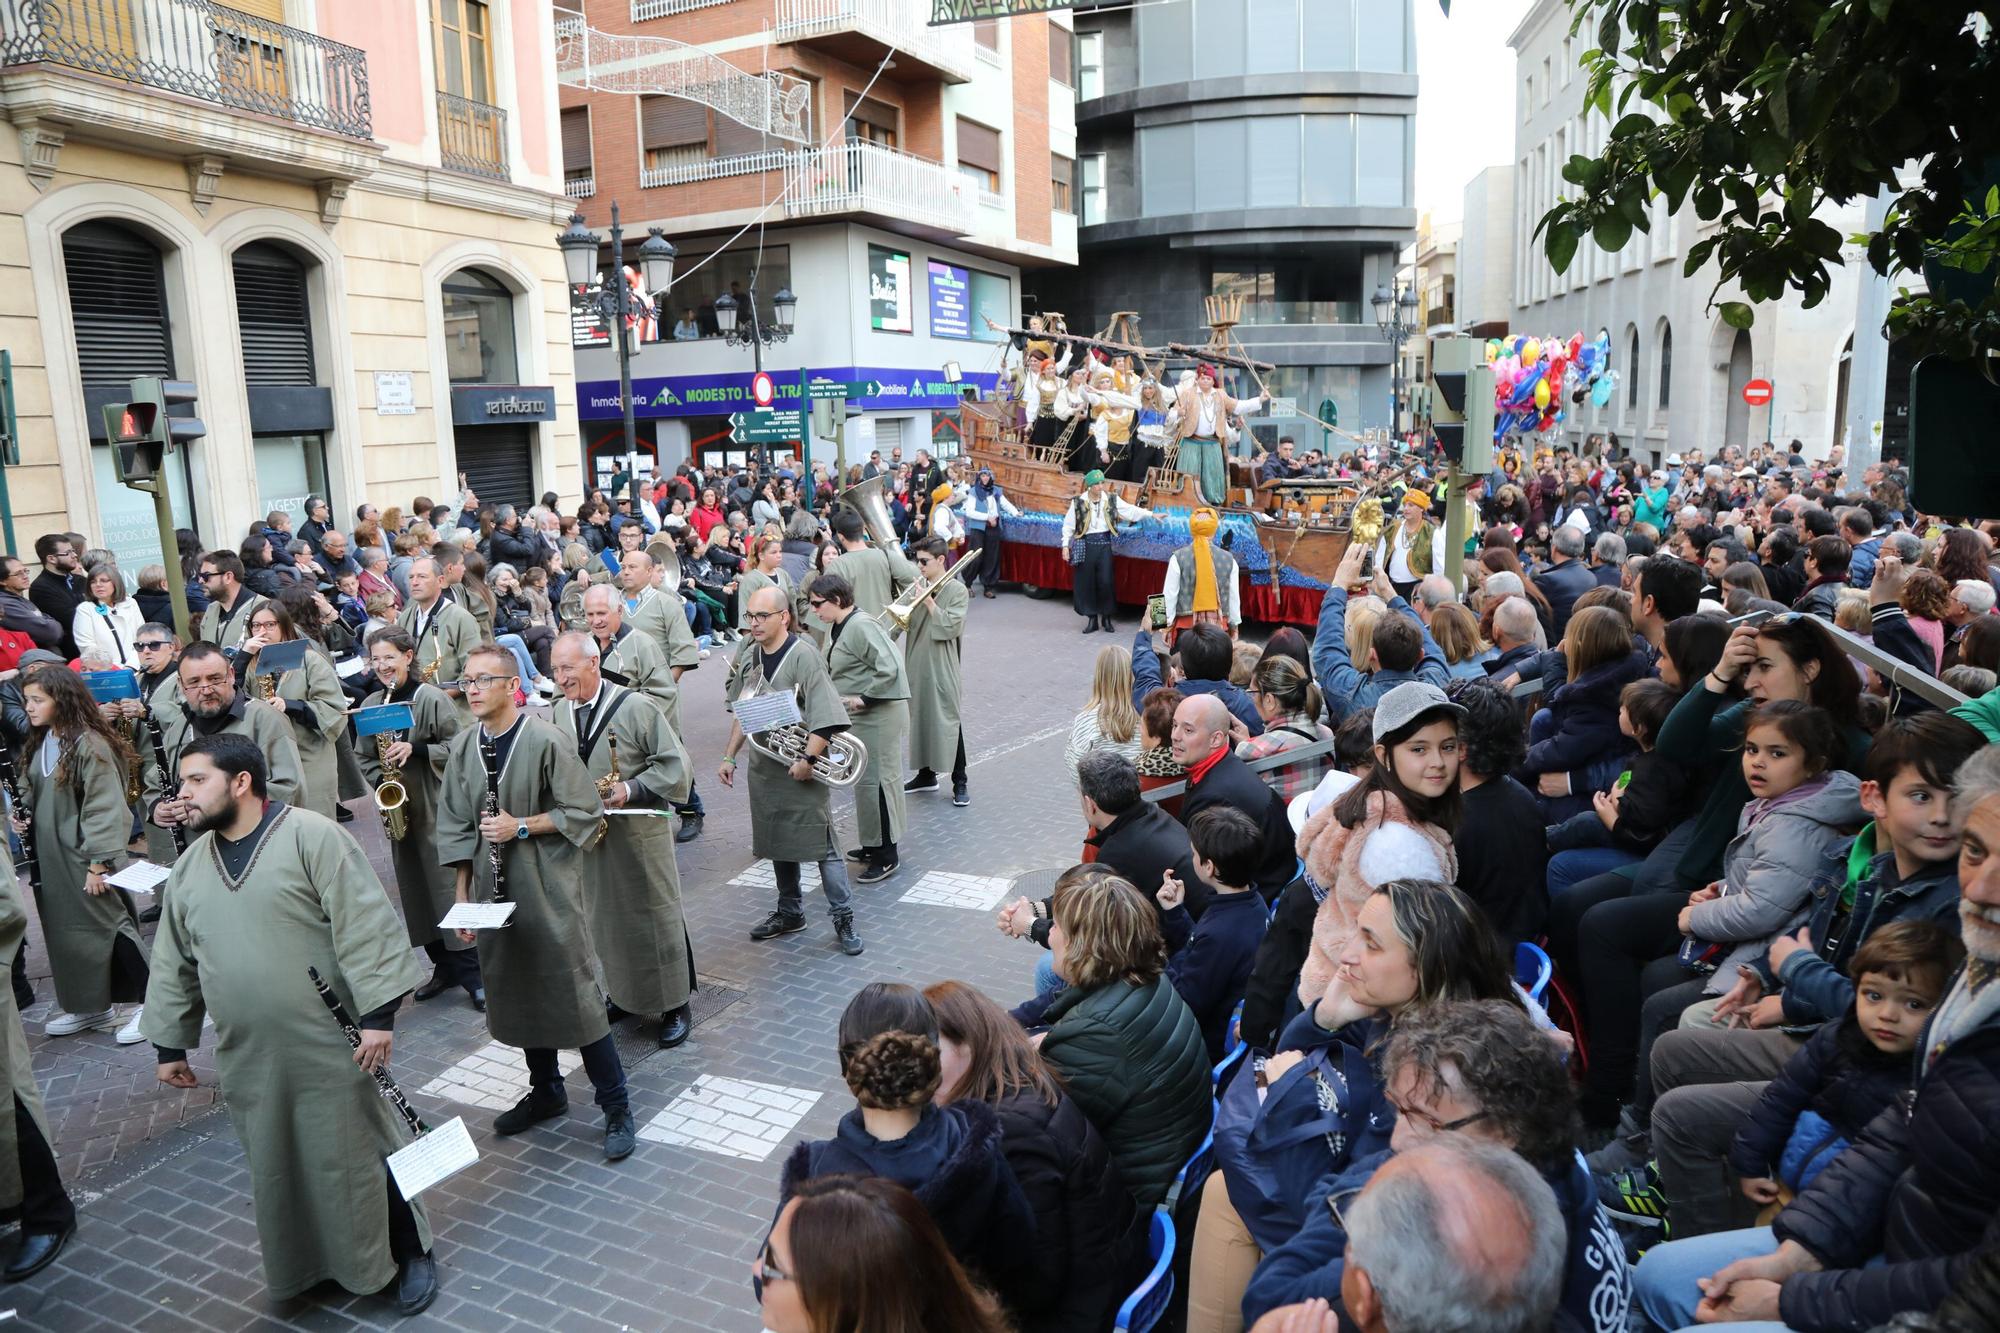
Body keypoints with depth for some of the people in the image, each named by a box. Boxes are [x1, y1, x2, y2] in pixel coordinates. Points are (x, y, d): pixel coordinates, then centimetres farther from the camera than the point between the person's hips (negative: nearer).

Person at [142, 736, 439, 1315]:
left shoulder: (310, 836, -13)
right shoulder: (190, 867, 8)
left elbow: (365, 928, -17)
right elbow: (174, 964, 17)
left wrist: (379, 1014, -20)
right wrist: (170, 1044, 18)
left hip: (330, 1047, -6)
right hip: (248, 1058, 6)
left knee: (361, 1156, 5)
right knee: (279, 1169, 16)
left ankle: (410, 1253, 23)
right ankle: (306, 1266, 36)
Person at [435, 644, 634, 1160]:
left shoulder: (544, 740, -14)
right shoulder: (463, 746, 4)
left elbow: (584, 812, -11)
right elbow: (455, 825, 11)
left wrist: (521, 826, -19)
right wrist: (462, 895, 8)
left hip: (549, 892, -6)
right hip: (494, 893, 6)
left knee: (573, 996, -3)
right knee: (516, 997, 16)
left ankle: (616, 1107, 9)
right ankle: (546, 1091, 36)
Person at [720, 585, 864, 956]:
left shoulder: (803, 655, -16)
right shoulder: (747, 653, 7)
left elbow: (826, 716, -21)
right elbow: (741, 711, 17)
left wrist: (808, 759, -22)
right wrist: (729, 756, 14)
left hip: (800, 768, -7)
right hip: (763, 766, 7)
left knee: (820, 842, -5)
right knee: (776, 841, 15)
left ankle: (843, 918, 4)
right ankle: (789, 913, 30)